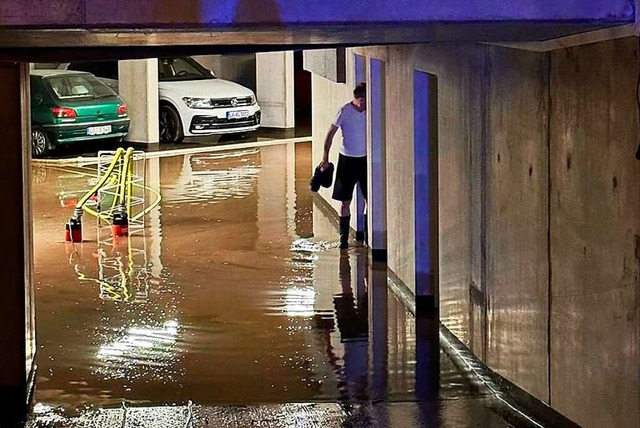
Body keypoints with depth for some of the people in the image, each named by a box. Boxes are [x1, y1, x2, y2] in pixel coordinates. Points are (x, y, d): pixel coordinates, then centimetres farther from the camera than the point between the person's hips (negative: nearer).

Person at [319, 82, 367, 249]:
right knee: (345, 201, 1)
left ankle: (367, 235, 14)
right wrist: (325, 158, -8)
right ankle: (344, 238, 8)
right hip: (347, 159, -3)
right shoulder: (344, 111, -13)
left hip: (365, 159, 3)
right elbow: (330, 134, -7)